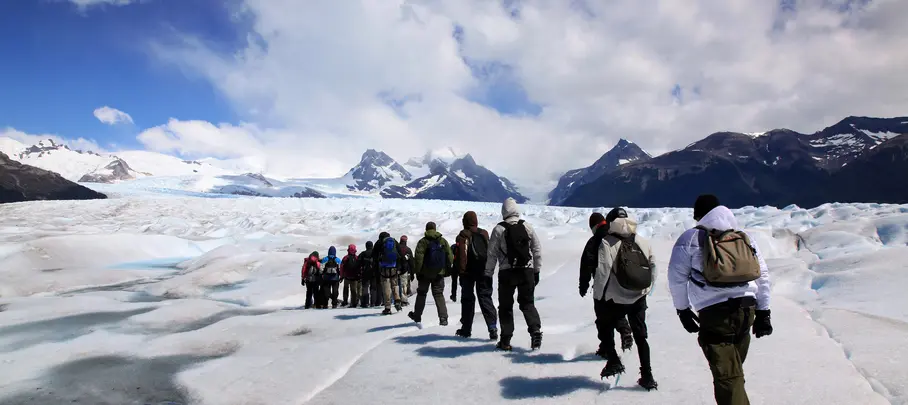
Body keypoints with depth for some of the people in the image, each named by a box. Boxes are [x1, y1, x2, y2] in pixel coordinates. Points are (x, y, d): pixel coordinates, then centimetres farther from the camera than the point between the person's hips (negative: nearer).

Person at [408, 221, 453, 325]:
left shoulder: (423, 242, -8)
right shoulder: (443, 241, 3)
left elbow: (418, 258, -14)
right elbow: (450, 256, 1)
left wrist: (417, 271, -6)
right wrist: (446, 269, 9)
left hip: (425, 274, -2)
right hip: (439, 273, 2)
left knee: (421, 294, 15)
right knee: (439, 295, 6)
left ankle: (417, 316, 26)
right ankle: (443, 318, -7)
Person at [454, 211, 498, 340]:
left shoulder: (463, 235, -6)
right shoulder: (484, 234, 8)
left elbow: (460, 254, -14)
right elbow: (490, 252, 12)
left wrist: (459, 270, -12)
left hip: (468, 273, -3)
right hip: (484, 272, 3)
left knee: (467, 299, 9)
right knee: (485, 298, 4)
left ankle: (466, 329, 16)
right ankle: (492, 327, -11)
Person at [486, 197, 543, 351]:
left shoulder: (499, 229, -5)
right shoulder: (527, 227, 3)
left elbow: (492, 254, -3)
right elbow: (537, 249, 7)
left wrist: (488, 274, 4)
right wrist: (537, 270, 15)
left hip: (506, 273, -2)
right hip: (527, 271, 2)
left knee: (505, 306, 10)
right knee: (528, 304, 14)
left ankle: (505, 341, 11)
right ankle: (536, 330, -7)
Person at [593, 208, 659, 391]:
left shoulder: (607, 243, -15)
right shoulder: (642, 241, 2)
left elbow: (602, 272, -19)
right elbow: (653, 265, 7)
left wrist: (598, 296, -8)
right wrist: (646, 288, 17)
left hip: (615, 298, -4)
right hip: (639, 298, 5)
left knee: (605, 326, 20)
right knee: (640, 336, 16)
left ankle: (613, 361, 11)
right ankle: (647, 376, 18)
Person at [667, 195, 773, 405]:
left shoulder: (691, 238, 1)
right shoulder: (745, 237, 15)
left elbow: (677, 277, -1)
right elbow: (763, 275, 15)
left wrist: (682, 309, 9)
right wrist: (763, 312, 18)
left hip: (714, 312, -5)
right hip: (747, 308, 6)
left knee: (726, 374, -5)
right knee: (734, 369, 23)